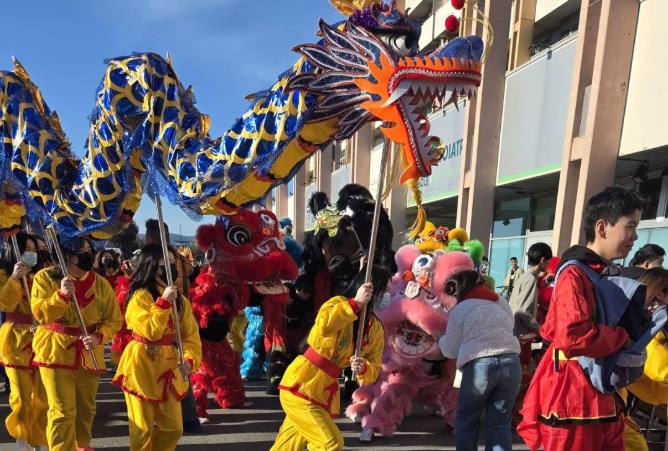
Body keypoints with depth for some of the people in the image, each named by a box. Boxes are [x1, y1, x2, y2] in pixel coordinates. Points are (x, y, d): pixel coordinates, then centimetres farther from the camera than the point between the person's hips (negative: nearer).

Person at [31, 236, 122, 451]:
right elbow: (40, 315, -15)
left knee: (86, 407, 18)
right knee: (62, 411, -6)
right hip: (55, 351, -3)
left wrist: (98, 337, -18)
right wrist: (62, 294, -29)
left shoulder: (101, 283, -3)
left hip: (89, 354, 3)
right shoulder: (45, 277, -7)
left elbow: (113, 320, 0)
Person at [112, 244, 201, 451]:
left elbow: (191, 336, 2)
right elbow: (150, 331, -22)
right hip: (142, 365, -5)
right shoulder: (140, 296, -13)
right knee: (143, 428, 8)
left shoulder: (181, 300, 4)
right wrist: (164, 302, -25)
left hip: (168, 366, 5)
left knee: (173, 428, 11)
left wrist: (190, 360, -14)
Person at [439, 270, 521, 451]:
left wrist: (441, 340, 28)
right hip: (511, 363, 4)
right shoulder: (502, 302, 17)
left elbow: (451, 350, 8)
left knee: (467, 419, 14)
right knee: (500, 422, 13)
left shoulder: (460, 309, 5)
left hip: (479, 366, -4)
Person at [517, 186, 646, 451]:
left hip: (605, 399, 9)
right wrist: (622, 338, -14)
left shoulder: (610, 275, 11)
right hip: (574, 401, -9)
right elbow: (572, 335, -30)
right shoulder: (574, 274, -18)